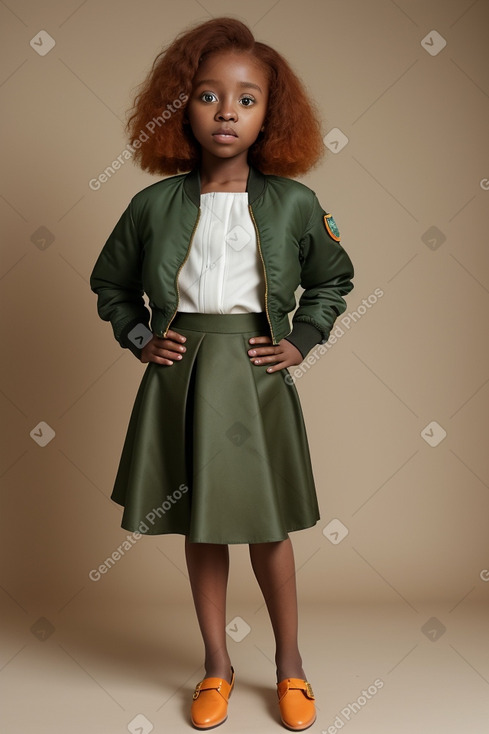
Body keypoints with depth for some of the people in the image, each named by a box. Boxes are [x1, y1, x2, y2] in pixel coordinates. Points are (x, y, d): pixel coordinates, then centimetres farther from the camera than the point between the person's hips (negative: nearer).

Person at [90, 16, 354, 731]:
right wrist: (140, 339, 2)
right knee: (200, 529, 12)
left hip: (257, 379, -1)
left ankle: (289, 663, 33)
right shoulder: (155, 205, -1)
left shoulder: (294, 203, -2)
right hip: (180, 378, 1)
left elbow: (334, 278, 13)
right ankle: (217, 666, 32)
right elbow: (110, 282, 14)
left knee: (268, 530, 9)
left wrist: (301, 341, 3)